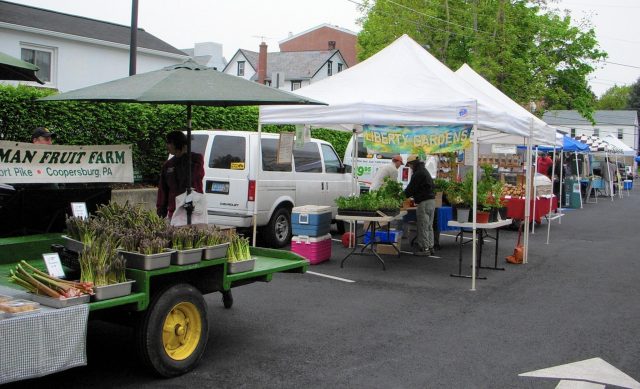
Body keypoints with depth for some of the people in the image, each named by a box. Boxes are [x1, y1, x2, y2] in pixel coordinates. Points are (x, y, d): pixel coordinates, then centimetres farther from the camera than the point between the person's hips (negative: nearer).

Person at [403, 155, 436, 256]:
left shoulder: (418, 174, -13)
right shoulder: (425, 171, 20)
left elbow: (411, 188, -13)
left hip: (424, 202, -10)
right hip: (431, 201, 10)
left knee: (423, 227, -5)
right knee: (429, 226, 15)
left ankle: (425, 248, -3)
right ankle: (430, 247, 19)